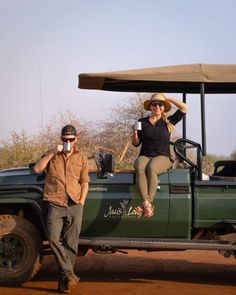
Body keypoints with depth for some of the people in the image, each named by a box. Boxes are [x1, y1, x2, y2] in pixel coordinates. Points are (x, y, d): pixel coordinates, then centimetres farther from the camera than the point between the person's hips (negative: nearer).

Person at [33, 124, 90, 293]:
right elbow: (37, 168, -4)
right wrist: (52, 153, -10)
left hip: (75, 205, 0)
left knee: (71, 242, 1)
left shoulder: (81, 158, 12)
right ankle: (69, 274, -11)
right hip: (55, 204, 0)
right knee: (54, 238, -18)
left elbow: (84, 183, 9)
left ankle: (64, 279, 12)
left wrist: (81, 203, -1)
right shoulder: (52, 155, 13)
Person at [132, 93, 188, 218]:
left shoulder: (168, 122, 14)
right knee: (140, 168, -36)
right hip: (144, 156, 1)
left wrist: (168, 98, 12)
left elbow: (184, 108, 10)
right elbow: (136, 143, 14)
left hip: (162, 157, -1)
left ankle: (148, 202, -45)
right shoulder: (142, 122, 14)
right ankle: (147, 204, -49)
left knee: (151, 168, -37)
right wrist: (135, 135, -7)